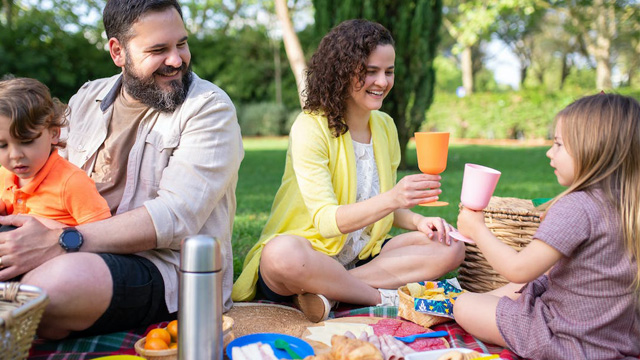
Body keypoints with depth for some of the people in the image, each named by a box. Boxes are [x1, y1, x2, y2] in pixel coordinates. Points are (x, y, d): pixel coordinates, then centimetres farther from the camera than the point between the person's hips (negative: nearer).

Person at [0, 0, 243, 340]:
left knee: (52, 284, -32)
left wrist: (61, 241, -24)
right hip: (79, 254, 5)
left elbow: (177, 217, -17)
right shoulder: (86, 99, 15)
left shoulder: (209, 108, -6)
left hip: (167, 265, -5)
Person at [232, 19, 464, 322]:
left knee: (450, 246, -12)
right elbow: (325, 220, -22)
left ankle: (328, 294, -21)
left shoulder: (385, 126, 8)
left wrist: (416, 221, -8)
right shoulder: (310, 127, -13)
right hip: (308, 255, -6)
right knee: (283, 252, -39)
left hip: (360, 256, 7)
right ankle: (385, 298, -19)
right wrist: (392, 199, -37)